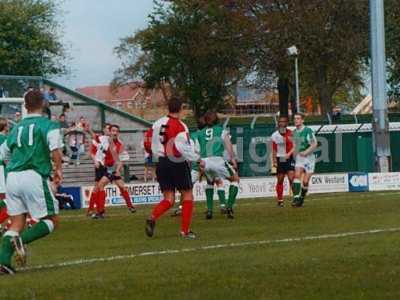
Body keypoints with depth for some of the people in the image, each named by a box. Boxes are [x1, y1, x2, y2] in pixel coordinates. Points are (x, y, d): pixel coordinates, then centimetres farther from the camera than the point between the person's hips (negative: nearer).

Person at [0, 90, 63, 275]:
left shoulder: (17, 128, 20)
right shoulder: (48, 125, 4)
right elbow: (55, 148, -15)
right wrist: (58, 169, -2)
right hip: (34, 177, -5)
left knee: (17, 223, 10)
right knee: (51, 221, 4)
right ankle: (22, 239, -20)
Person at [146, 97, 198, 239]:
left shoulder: (158, 124, 6)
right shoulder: (180, 126, -14)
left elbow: (152, 146, 12)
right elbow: (183, 150, -20)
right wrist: (196, 158, -5)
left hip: (162, 163, 6)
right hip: (178, 164, -6)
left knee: (169, 199, 9)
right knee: (187, 195, 9)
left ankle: (153, 218, -18)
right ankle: (185, 230, 6)